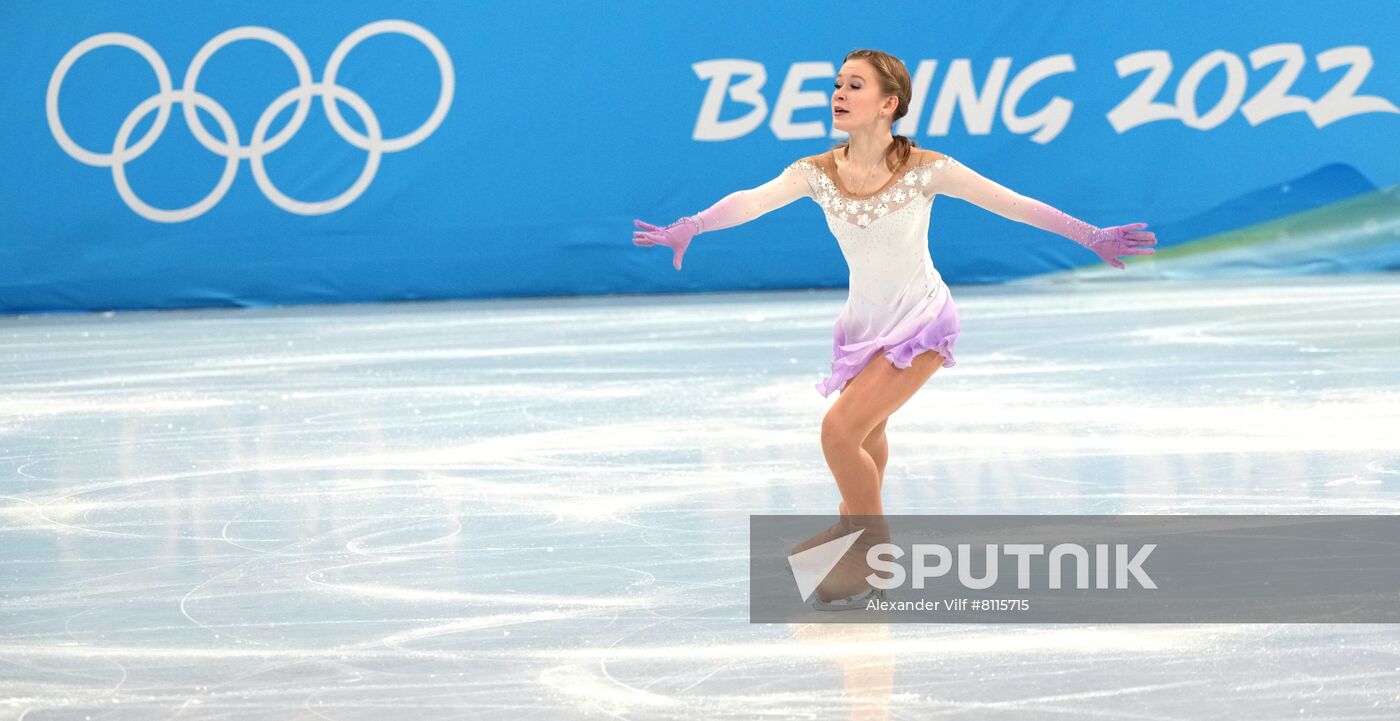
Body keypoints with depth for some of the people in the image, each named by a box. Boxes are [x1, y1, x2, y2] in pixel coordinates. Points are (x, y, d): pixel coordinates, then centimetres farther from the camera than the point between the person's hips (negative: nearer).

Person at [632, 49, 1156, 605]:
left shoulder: (924, 170, -20)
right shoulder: (817, 173, -12)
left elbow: (1008, 202, -15)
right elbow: (752, 201, -28)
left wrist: (1090, 237, -14)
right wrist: (689, 227, -46)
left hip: (919, 324, -5)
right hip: (866, 320, 5)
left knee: (840, 431, -19)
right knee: (867, 431, 27)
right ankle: (856, 522, 57)